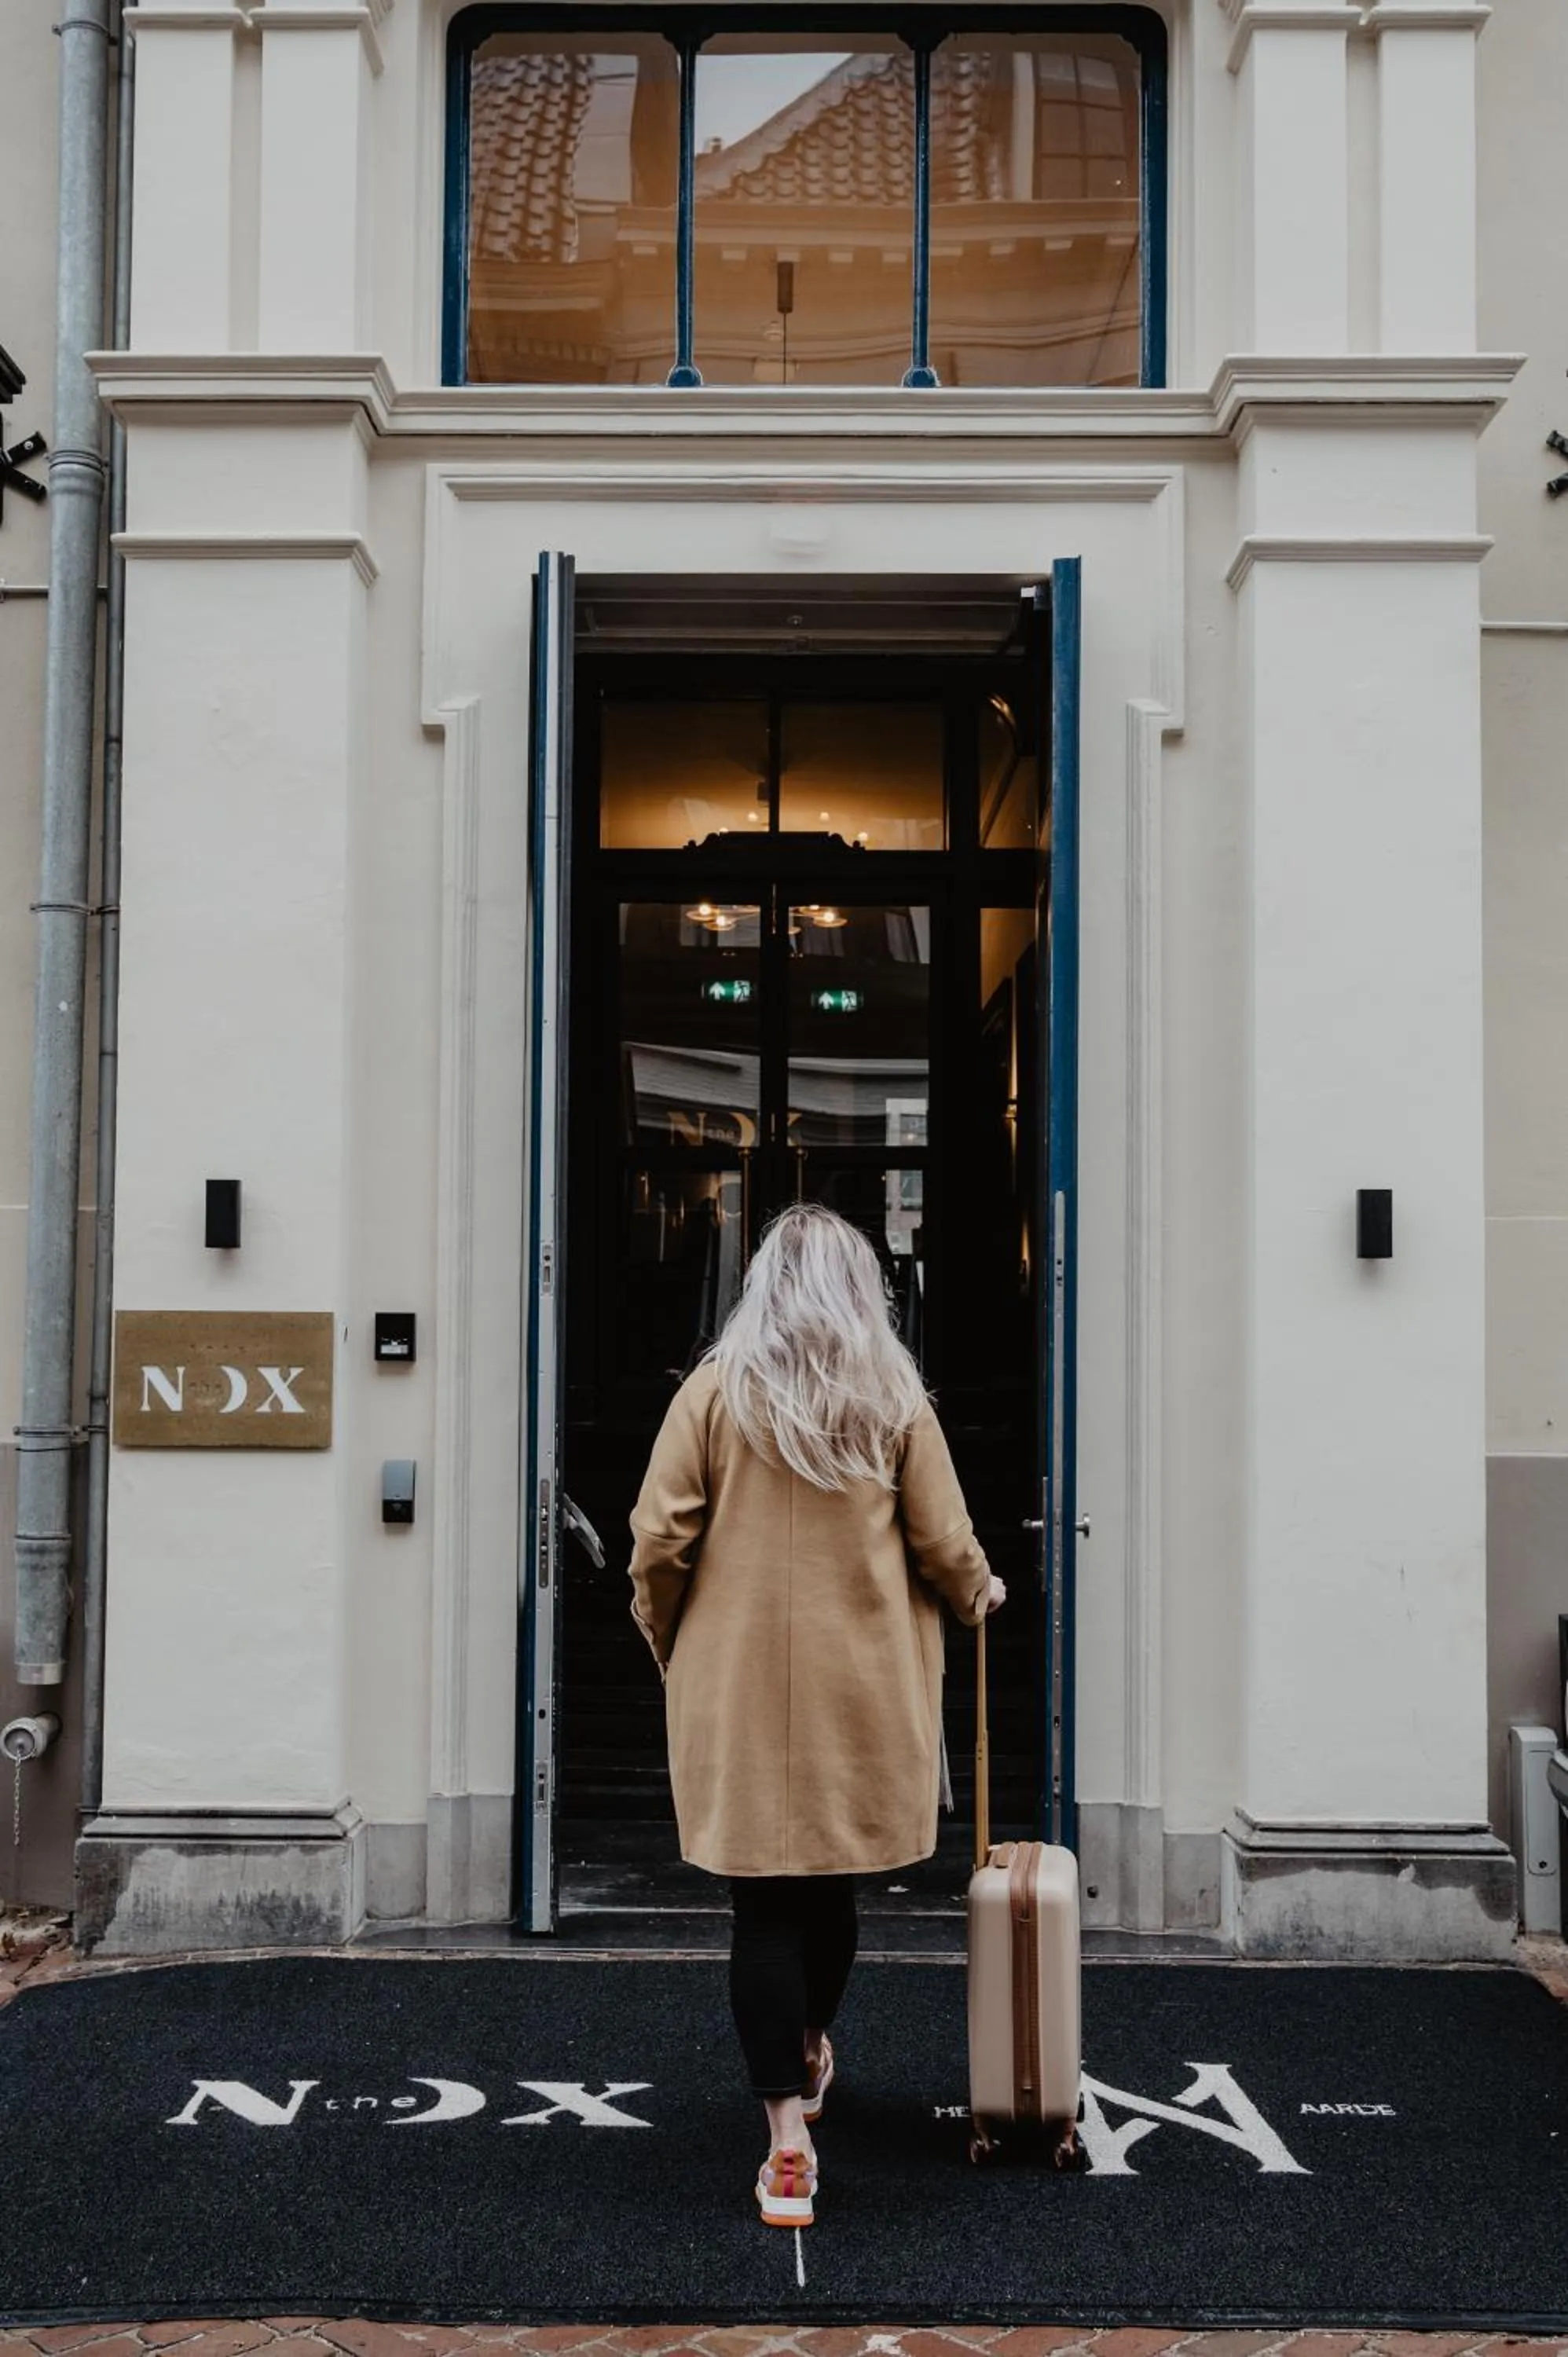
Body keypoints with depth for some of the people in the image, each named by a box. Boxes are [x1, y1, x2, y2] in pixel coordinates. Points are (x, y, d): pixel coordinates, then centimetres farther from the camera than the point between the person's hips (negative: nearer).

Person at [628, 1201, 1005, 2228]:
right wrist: (977, 1595, 22)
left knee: (764, 1903, 2)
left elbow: (658, 1542, -5)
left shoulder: (715, 1392, -3)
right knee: (831, 1885, 19)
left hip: (738, 1685, -1)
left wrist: (670, 1642, 12)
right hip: (862, 1690, 1)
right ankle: (809, 2056, 41)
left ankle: (789, 2141, -1)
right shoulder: (895, 1402, -1)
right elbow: (947, 1548, 0)